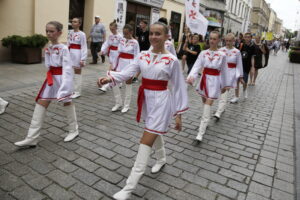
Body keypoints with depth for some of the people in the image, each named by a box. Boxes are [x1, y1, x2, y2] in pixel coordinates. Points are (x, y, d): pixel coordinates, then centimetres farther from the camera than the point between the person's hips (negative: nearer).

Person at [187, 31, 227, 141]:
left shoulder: (222, 55, -5)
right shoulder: (203, 53, 0)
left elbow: (223, 71, 4)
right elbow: (197, 66, -12)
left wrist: (224, 85, 10)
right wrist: (191, 76, -30)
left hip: (214, 81, -3)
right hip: (204, 79, 4)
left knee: (208, 105, -9)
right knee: (204, 102, 18)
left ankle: (201, 133, -9)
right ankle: (205, 123, 44)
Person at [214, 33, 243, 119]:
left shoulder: (237, 52, -1)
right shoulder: (221, 50, 2)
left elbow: (239, 65, 4)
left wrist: (240, 76, 6)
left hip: (230, 75, -3)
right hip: (221, 73, 3)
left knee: (224, 93, -10)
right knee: (221, 92, 12)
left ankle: (219, 112, -14)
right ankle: (222, 108, 33)